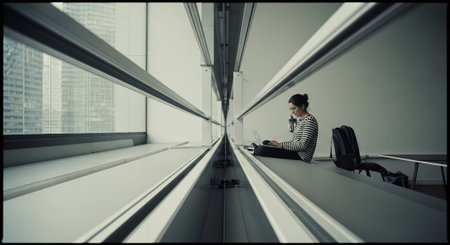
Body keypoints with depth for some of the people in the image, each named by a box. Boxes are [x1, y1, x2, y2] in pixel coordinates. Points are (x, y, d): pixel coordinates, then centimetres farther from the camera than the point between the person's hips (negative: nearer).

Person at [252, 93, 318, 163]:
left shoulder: (310, 120, -13)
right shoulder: (299, 119, 16)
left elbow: (303, 145, -20)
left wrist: (281, 145, -19)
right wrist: (280, 143, 5)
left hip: (302, 156, -10)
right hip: (296, 152, 10)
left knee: (262, 150, -20)